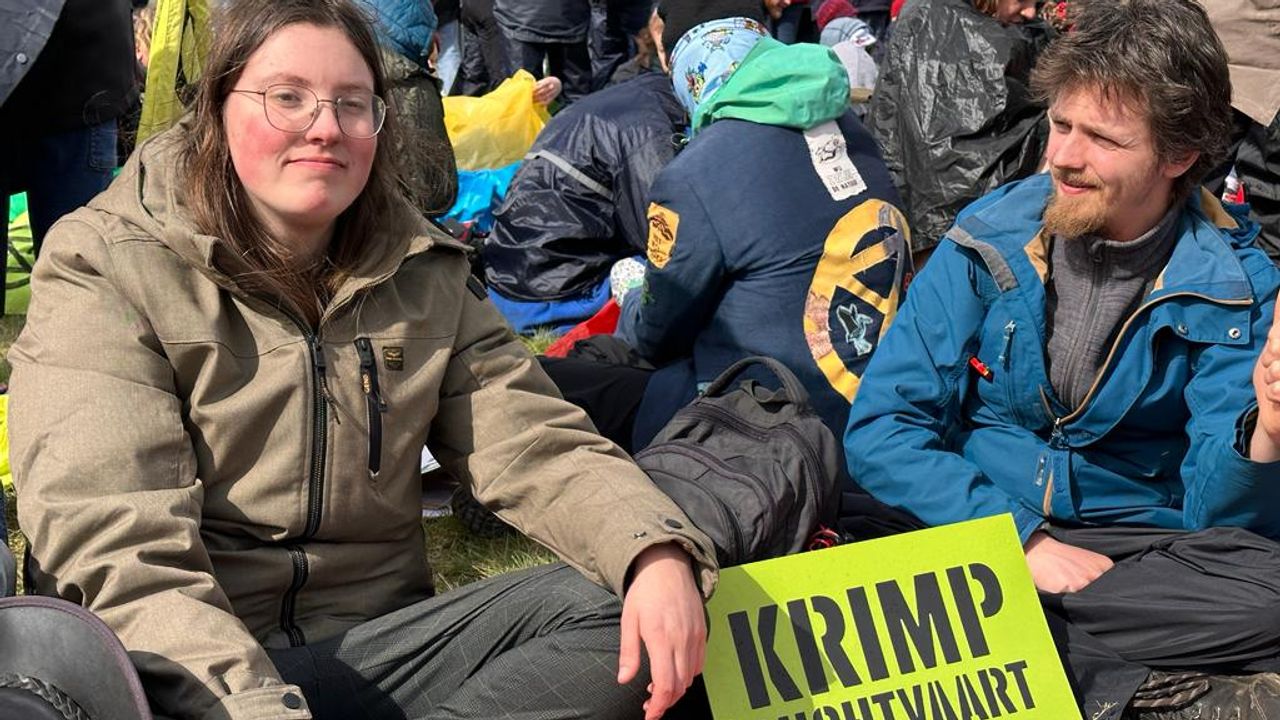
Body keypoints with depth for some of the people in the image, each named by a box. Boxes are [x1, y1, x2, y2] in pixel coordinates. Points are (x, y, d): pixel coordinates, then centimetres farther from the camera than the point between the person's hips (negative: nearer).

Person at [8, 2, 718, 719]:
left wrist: (658, 553, -19)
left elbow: (537, 444, 3)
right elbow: (119, 552, -16)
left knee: (617, 613, -17)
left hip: (373, 645, 4)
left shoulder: (422, 272, 11)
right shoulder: (104, 273, -5)